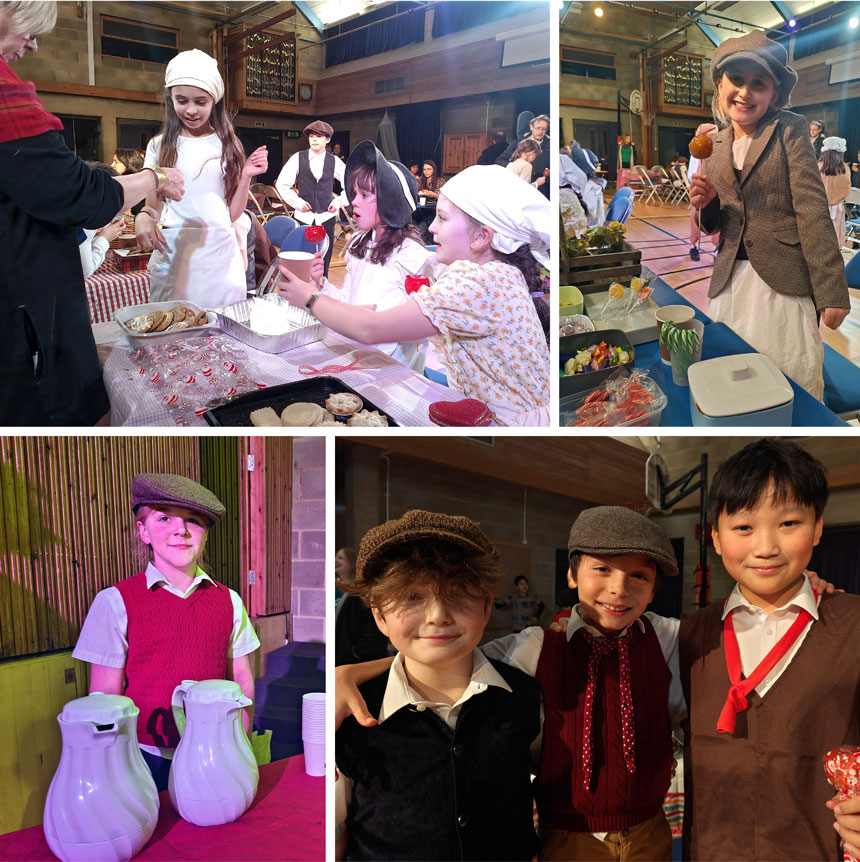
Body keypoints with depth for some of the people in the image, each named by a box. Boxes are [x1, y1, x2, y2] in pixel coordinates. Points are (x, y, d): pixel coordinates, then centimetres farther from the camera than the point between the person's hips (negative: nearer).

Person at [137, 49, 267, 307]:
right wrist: (143, 218, -13)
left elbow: (232, 214, 8)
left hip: (220, 254, 1)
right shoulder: (160, 147, 6)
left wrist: (246, 177, -5)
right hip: (173, 255, -1)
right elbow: (152, 207, 8)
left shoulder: (226, 146, 8)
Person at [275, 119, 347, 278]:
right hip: (304, 216, -1)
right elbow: (281, 184, 4)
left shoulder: (334, 161, 4)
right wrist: (297, 202, -2)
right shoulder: (298, 158, 1)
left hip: (326, 217, 1)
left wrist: (338, 202, 3)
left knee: (324, 261, 2)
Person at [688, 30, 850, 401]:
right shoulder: (713, 145, 12)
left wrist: (831, 291, -16)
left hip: (783, 281, -4)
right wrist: (705, 203, -6)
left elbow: (812, 209, -9)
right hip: (729, 282, 4)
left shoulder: (789, 130, -2)